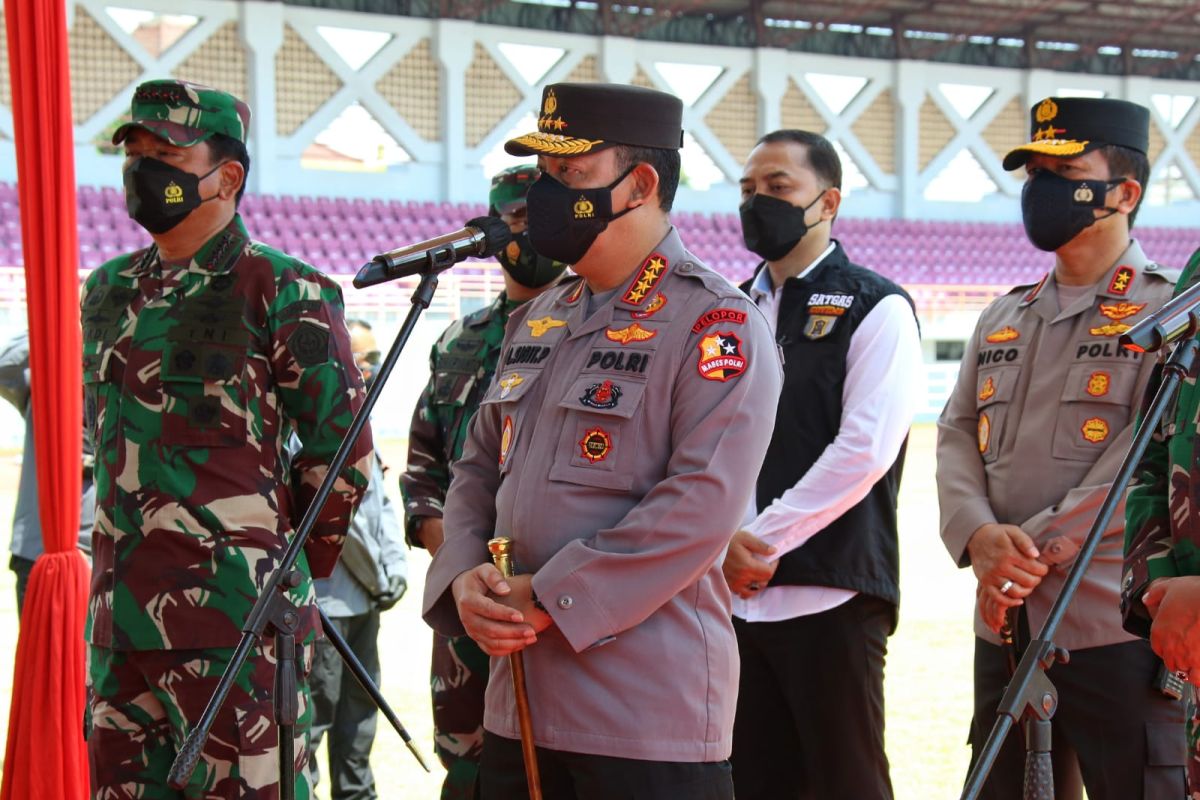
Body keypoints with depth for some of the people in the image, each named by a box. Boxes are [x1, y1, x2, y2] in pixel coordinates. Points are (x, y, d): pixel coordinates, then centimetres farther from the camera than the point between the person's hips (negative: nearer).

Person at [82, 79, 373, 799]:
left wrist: (286, 572, 4)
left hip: (237, 616, -7)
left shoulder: (285, 293, -7)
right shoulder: (110, 290, 14)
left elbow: (343, 456, -4)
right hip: (118, 615, 7)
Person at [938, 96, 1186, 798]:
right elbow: (958, 436, 10)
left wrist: (1029, 552, -15)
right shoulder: (1003, 320, 18)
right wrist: (980, 538, -10)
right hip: (1004, 630, 6)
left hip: (1118, 632, -6)